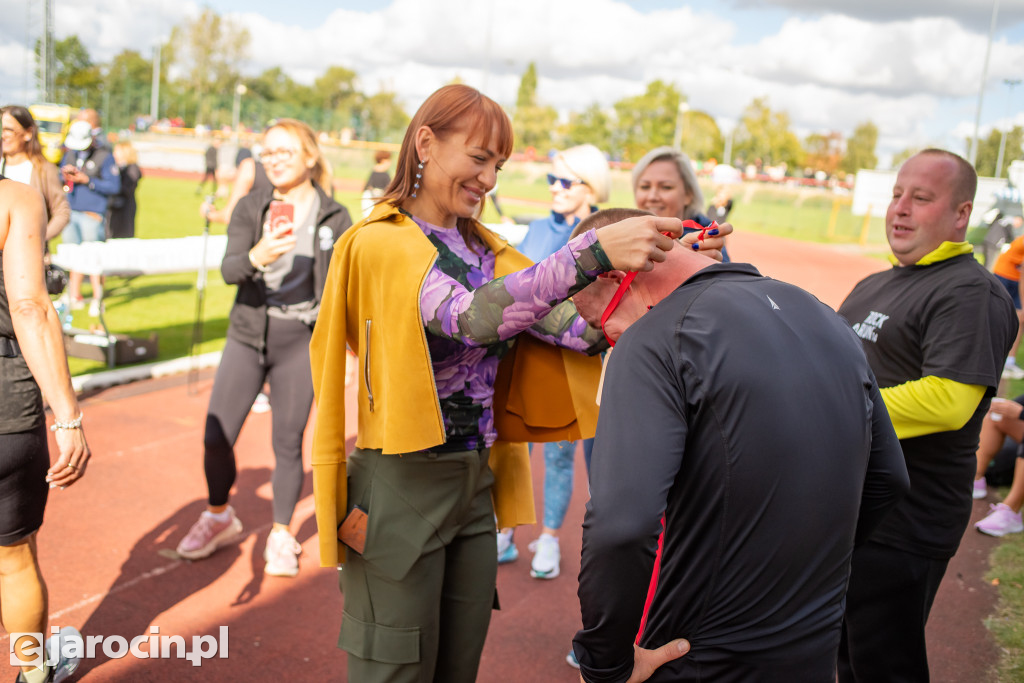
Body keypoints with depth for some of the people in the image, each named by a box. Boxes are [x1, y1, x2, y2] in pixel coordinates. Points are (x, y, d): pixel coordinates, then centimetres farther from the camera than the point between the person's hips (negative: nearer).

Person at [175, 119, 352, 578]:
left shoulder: (334, 217, -2)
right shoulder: (250, 208, 0)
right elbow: (228, 270, -13)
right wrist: (256, 256, -34)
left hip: (301, 341, -2)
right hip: (247, 334, 2)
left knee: (288, 442, 5)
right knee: (216, 436, 2)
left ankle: (281, 535, 25)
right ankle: (219, 518, 29)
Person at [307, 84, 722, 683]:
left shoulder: (484, 248, 10)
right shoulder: (379, 243, -11)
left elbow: (565, 324, -4)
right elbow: (471, 317, -28)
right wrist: (593, 253, -36)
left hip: (477, 486, 7)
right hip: (401, 485, -6)